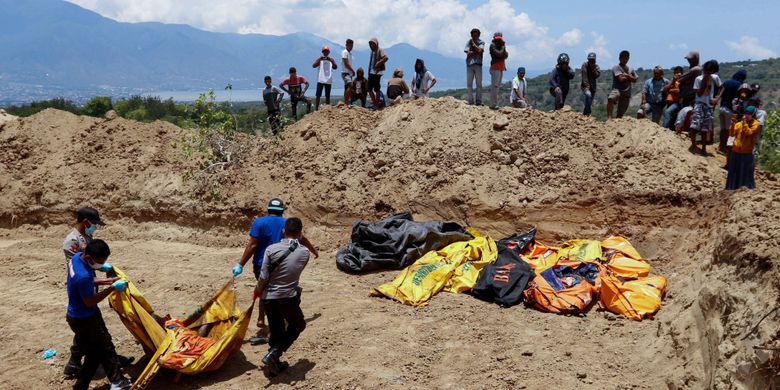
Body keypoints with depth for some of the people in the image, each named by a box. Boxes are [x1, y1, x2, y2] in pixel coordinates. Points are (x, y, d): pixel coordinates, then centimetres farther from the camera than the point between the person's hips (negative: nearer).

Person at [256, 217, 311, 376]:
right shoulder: (304, 252, -7)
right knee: (298, 325, 20)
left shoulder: (272, 249, -9)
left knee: (276, 331, 18)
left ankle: (275, 364, 26)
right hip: (289, 298, -2)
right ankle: (274, 353, 3)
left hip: (269, 298, 2)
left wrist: (258, 290, 9)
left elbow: (263, 276, -10)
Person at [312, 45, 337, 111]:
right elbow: (313, 66, -7)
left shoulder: (331, 60, 10)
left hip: (328, 81, 2)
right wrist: (320, 59, -17)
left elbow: (335, 67, -4)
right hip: (320, 80, -2)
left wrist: (331, 60, -15)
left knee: (327, 96, 6)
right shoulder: (319, 59, 6)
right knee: (318, 95, -6)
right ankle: (316, 109, -7)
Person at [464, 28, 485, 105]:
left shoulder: (481, 43, 6)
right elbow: (468, 53, -3)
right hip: (469, 65, 2)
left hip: (478, 65, -2)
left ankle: (478, 101, 0)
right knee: (469, 84, 3)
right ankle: (471, 101, 9)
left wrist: (473, 44, -3)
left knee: (479, 84, -3)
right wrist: (476, 52, -7)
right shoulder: (468, 42, 10)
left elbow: (479, 50, -14)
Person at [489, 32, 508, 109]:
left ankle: (495, 103, 12)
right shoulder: (492, 45, -6)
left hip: (501, 68, 8)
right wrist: (503, 47, -4)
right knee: (494, 85, -13)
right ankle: (493, 104, -15)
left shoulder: (501, 45, 17)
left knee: (498, 86, 8)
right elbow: (499, 54, -17)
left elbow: (506, 55, 10)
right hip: (495, 67, -8)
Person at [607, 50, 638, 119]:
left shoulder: (630, 69, 20)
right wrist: (629, 77, 6)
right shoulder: (616, 67, 0)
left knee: (621, 113, 3)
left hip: (627, 93, 6)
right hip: (617, 90, -5)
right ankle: (609, 118, -43)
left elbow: (634, 80, 12)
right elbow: (621, 79, -11)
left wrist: (627, 75, -2)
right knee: (610, 98, -40)